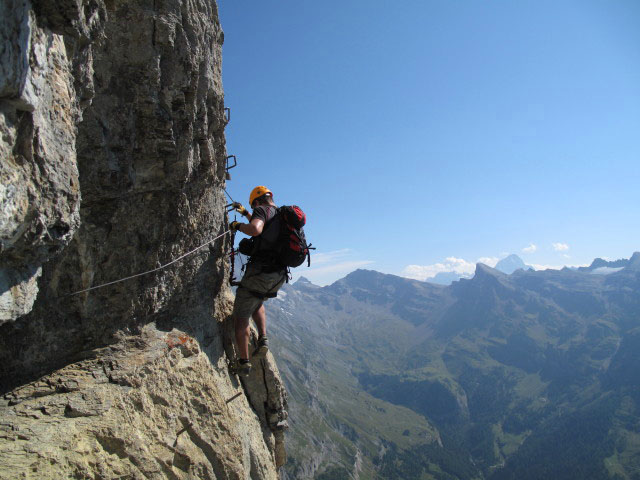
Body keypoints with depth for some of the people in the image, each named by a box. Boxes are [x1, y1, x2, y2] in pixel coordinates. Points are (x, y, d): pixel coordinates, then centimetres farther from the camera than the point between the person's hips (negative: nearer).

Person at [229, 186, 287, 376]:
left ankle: (243, 362, 8)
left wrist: (238, 225, -9)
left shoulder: (263, 210, -5)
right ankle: (263, 338, 16)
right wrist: (245, 213, 47)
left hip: (259, 272, -8)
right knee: (257, 303, 34)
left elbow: (255, 229, -27)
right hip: (279, 276, 8)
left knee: (241, 316, 6)